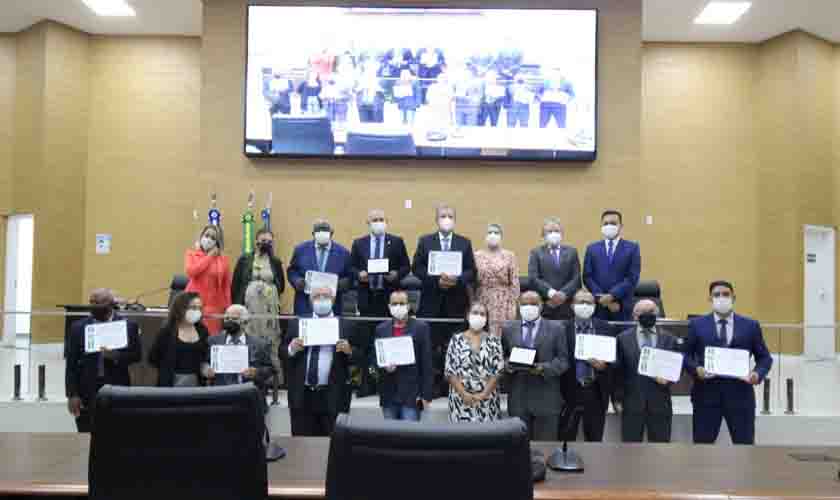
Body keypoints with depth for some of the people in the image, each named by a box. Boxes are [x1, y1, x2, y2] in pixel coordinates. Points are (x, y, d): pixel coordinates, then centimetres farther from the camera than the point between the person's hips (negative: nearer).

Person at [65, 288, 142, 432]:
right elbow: (71, 364, 3)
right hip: (86, 393, 1)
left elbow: (137, 354, 1)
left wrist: (117, 356, -19)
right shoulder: (78, 327, 4)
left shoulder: (128, 326, 1)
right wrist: (72, 394, -4)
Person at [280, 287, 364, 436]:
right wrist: (291, 349, -11)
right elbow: (282, 353, 10)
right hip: (302, 395, 2)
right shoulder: (297, 323, 10)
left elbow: (359, 356, 5)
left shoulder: (346, 326, 5)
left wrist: (349, 351, -15)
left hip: (333, 397, -1)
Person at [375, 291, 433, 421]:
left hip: (412, 394, -3)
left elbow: (426, 363, -3)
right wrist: (384, 367, -10)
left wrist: (426, 394, -8)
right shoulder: (381, 329, 10)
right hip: (389, 395, 3)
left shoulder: (421, 328, -1)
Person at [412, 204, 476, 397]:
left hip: (456, 303, 1)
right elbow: (416, 268, -1)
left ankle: (450, 383, 13)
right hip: (431, 301, -1)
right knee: (431, 344, 2)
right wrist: (437, 279, -15)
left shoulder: (465, 243, 8)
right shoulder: (425, 241, 5)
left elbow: (471, 272, 3)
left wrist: (457, 279, -16)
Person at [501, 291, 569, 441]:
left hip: (546, 399, -2)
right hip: (518, 398, 2)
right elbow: (502, 356, 12)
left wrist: (543, 368, -17)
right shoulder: (508, 328, 11)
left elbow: (563, 360, -1)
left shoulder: (556, 328, 4)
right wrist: (507, 364, -10)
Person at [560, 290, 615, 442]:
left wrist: (604, 365, -16)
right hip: (570, 390, -2)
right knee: (566, 437, 7)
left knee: (594, 438, 13)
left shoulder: (605, 328, 4)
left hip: (596, 391, 2)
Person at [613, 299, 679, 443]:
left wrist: (668, 379, -11)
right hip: (631, 402, -1)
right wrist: (618, 399, -1)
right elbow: (618, 371, 3)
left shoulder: (669, 339, 6)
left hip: (660, 402, 1)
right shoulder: (623, 338, 3)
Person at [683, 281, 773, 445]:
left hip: (740, 393, 1)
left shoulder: (750, 325, 9)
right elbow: (685, 355, 6)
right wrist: (696, 369, -14)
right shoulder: (697, 324, 7)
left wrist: (758, 373, -10)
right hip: (706, 393, 0)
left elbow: (764, 357, 10)